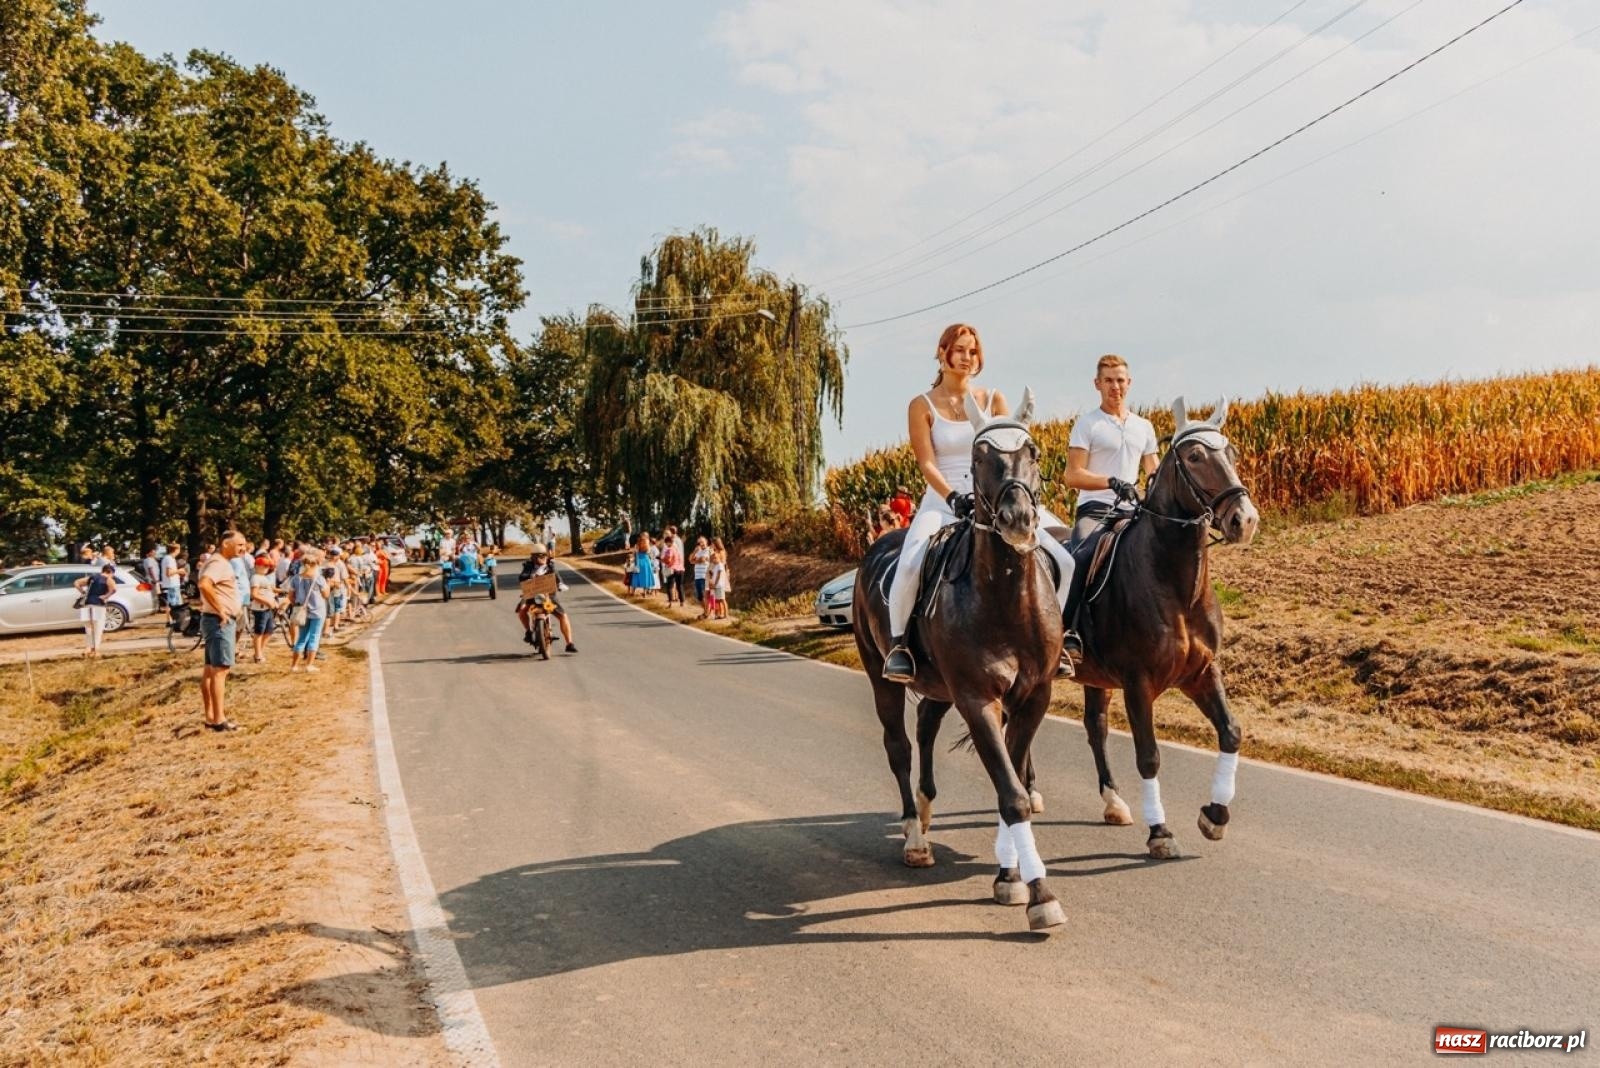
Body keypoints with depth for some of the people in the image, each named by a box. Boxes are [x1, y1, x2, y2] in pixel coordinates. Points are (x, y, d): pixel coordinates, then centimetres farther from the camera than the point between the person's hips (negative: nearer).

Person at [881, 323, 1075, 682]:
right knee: (909, 565, -33)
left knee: (1063, 561, -10)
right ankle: (897, 642, -11)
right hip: (943, 502, -3)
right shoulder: (922, 405, 2)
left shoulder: (993, 400, 10)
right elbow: (927, 463, -7)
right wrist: (954, 497, -23)